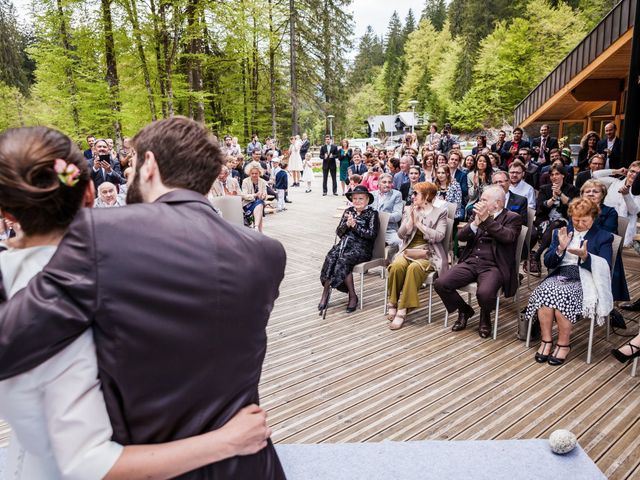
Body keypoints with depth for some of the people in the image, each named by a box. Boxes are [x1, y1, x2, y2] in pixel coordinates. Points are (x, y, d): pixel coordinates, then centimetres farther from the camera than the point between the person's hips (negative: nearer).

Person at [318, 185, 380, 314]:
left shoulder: (372, 214, 2)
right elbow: (338, 232, 11)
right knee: (331, 257, -27)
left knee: (344, 259, -32)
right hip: (345, 243, 5)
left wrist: (355, 225, -12)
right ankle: (325, 292, -22)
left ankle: (352, 296, -19)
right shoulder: (348, 211, 16)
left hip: (362, 247, -4)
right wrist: (347, 224, -8)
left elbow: (371, 234, -9)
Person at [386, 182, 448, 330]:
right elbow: (401, 234, 8)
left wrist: (418, 223, -10)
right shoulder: (409, 210, 15)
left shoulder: (440, 212, 6)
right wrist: (411, 220, -8)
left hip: (428, 253, -3)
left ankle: (402, 310, -29)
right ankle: (393, 303, -13)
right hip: (408, 250, 3)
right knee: (397, 265, -32)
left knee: (414, 268, -35)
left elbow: (439, 236, -9)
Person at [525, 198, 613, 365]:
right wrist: (560, 248, -8)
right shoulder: (561, 232, 18)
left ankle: (564, 344, -17)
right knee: (544, 291, -31)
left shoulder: (604, 237, 10)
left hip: (583, 281, -3)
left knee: (562, 295, -34)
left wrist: (585, 256, -20)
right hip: (559, 276, 3)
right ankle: (546, 340, -21)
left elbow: (605, 268, -3)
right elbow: (548, 263, 11)